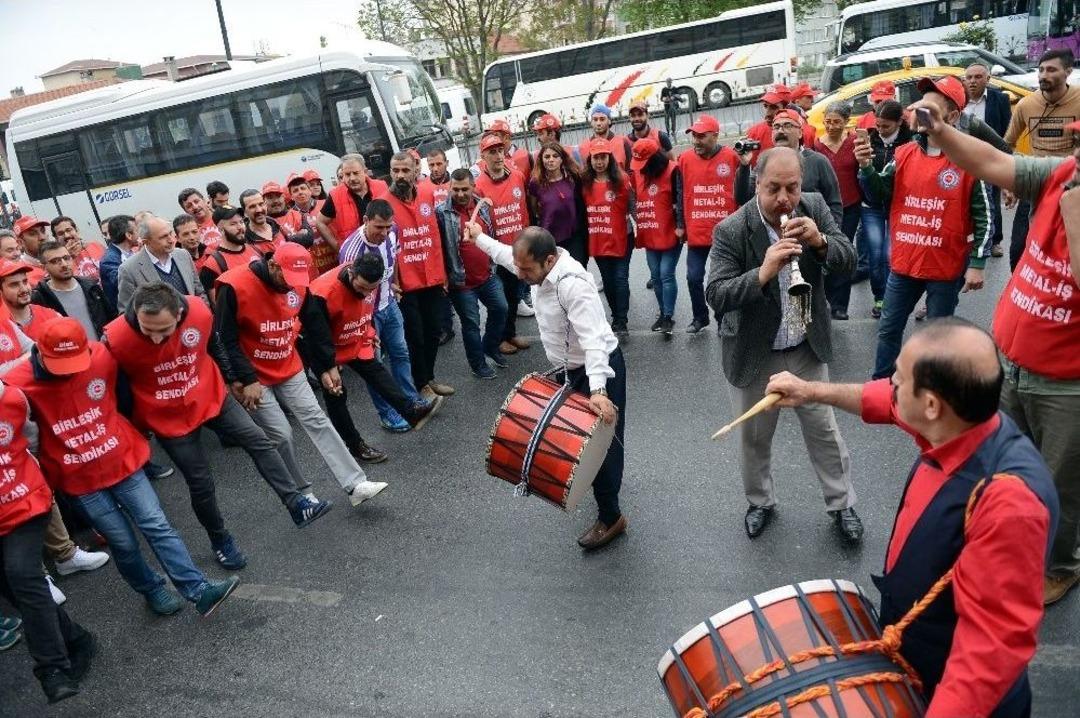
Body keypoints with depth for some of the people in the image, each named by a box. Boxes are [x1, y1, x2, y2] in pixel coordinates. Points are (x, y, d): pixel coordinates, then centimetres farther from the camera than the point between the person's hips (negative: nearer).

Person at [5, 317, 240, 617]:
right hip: (79, 479, -1)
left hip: (122, 460, 1)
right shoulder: (20, 385, -17)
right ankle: (154, 591, 29)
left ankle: (199, 590, -2)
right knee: (123, 542, 6)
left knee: (157, 525, -2)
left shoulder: (103, 356, -11)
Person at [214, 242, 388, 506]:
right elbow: (224, 340, -18)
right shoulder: (235, 287, -23)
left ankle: (356, 484, -3)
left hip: (290, 370, 5)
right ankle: (300, 493, 19)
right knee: (281, 435, -2)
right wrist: (247, 380, -19)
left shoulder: (297, 285, -5)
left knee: (316, 420, -2)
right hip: (254, 378, -5)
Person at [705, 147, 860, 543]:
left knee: (825, 431, 15)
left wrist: (820, 241, -27)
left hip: (807, 348, 3)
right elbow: (716, 297, -25)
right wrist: (762, 273, -41)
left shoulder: (814, 207, -8)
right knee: (754, 437, 16)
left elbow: (849, 262, -7)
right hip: (754, 355, -2)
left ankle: (842, 504, 36)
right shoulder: (731, 231, -20)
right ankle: (760, 502, 40)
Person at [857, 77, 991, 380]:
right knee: (889, 330, 14)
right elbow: (878, 196, -1)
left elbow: (984, 216, -8)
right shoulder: (904, 154, 1)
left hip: (946, 267, -4)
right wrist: (865, 167, -18)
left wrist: (977, 264, -11)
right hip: (903, 263, 4)